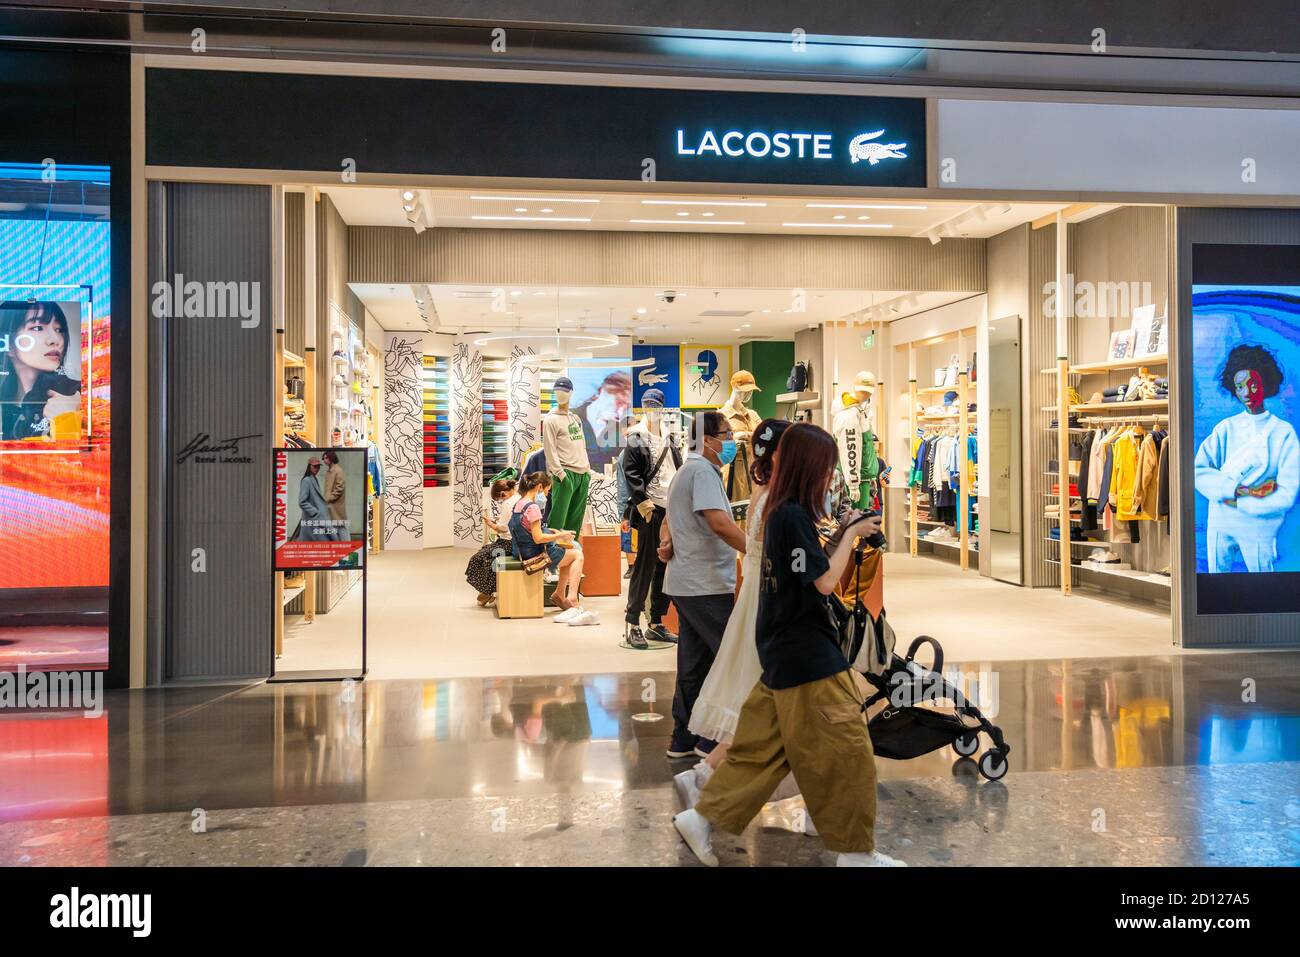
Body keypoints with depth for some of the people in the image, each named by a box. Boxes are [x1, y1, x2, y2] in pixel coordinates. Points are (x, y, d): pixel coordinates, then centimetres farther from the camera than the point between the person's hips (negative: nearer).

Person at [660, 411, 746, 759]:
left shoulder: (688, 470, 19)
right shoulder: (703, 470, -14)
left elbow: (670, 521, 25)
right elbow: (719, 523, -26)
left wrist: (666, 542, 5)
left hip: (686, 583, 10)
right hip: (705, 585, -10)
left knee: (693, 664, 13)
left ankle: (683, 739, 19)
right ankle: (712, 739, 2)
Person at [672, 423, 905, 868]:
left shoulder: (779, 512, 9)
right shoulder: (795, 516, -19)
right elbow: (825, 581, -19)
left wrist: (843, 532, 7)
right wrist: (852, 533, -9)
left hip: (785, 651, 9)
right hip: (808, 655, -9)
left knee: (762, 744, 15)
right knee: (845, 750, 2)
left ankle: (702, 817, 18)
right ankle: (856, 851, 14)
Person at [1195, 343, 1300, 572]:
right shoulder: (1225, 428, 1)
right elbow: (1199, 473, -10)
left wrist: (1236, 501, -12)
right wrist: (1239, 489, -22)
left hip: (1259, 526, -2)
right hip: (1219, 523, 2)